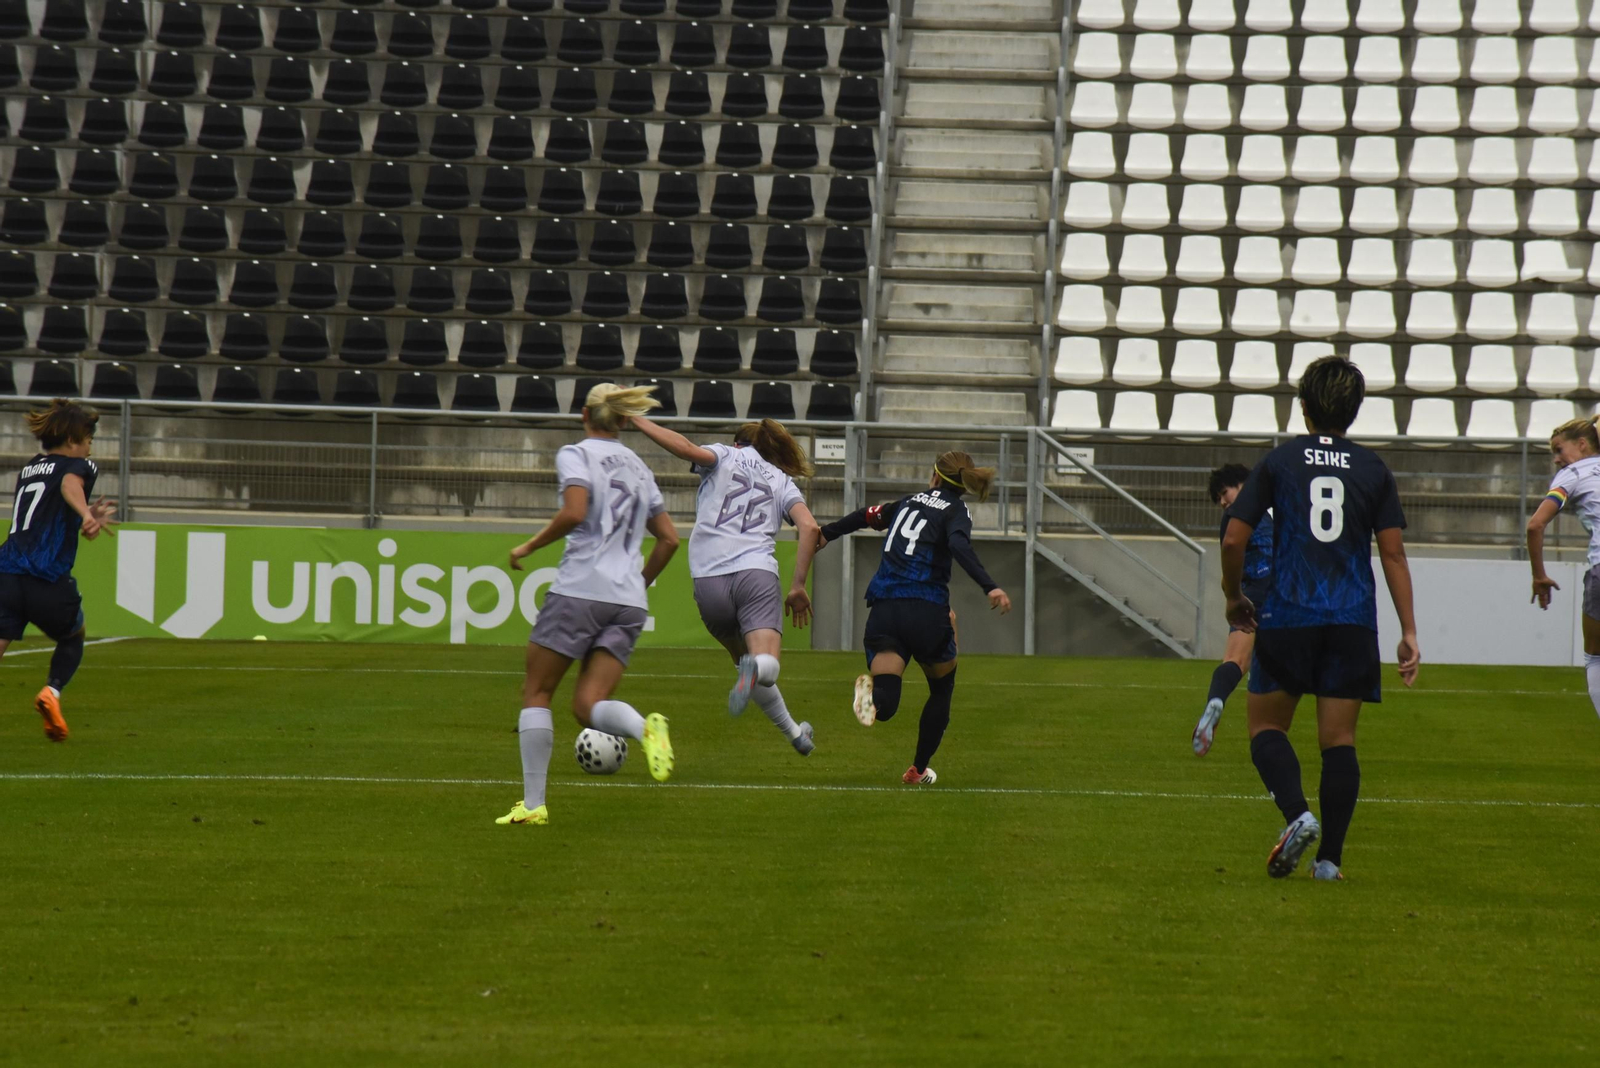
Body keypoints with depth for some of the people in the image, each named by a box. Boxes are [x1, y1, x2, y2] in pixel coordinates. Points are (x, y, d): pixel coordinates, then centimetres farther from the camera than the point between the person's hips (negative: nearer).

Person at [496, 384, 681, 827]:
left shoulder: (576, 454, 0)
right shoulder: (638, 467, 20)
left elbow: (574, 512, -17)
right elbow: (669, 538, 19)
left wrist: (528, 547, -5)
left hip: (580, 588, -5)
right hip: (628, 603, 5)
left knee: (536, 692, 8)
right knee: (587, 704, 0)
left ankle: (533, 803, 4)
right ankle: (645, 727, -32)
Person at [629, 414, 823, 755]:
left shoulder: (726, 456, 17)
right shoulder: (782, 481, 22)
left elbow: (687, 448, -5)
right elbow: (810, 527, 6)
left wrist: (637, 421, 0)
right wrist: (798, 586, 9)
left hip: (709, 580, 0)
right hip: (756, 573, 0)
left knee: (745, 659, 21)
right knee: (766, 668, -16)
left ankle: (793, 732, 24)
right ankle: (756, 668, -51)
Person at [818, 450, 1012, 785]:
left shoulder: (912, 501, 18)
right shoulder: (955, 511, 2)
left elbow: (866, 516, 31)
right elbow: (959, 545, -19)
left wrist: (825, 534, 47)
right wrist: (990, 588, -30)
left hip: (883, 610, 3)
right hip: (926, 612, -3)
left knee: (885, 703, -7)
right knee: (942, 689, 24)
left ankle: (873, 694, -43)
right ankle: (918, 770, 25)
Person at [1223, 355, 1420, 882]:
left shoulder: (1278, 462, 2)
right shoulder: (1373, 470, 6)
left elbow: (1234, 540, 0)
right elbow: (1393, 553, 4)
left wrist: (1235, 597, 18)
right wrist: (1408, 632, 6)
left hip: (1286, 617, -1)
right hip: (1353, 621, 1)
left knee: (1267, 726, 10)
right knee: (1339, 739, 5)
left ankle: (1297, 814, -16)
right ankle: (1330, 856, 1)